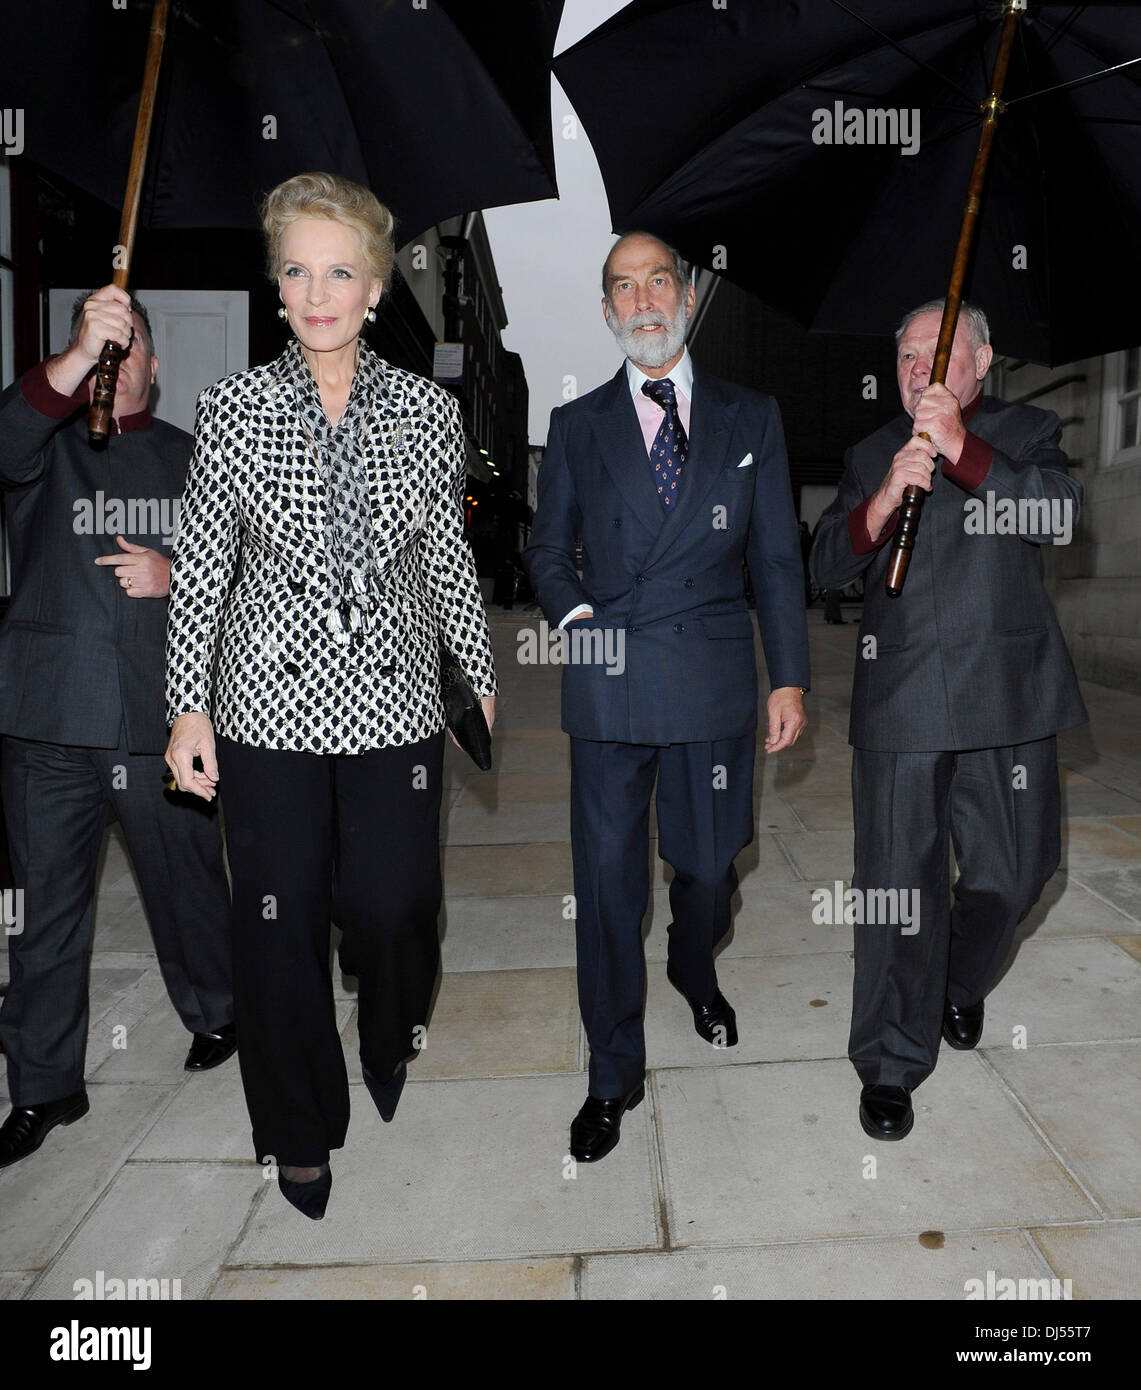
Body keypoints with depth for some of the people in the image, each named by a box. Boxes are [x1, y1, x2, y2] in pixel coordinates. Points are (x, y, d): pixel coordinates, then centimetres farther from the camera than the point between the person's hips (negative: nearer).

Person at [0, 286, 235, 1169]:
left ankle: (215, 1014, 37)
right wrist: (76, 358, -29)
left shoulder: (190, 458, 11)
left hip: (162, 718, 0)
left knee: (188, 883, 11)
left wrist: (173, 576, -7)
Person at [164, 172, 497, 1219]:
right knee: (281, 923, 8)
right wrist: (188, 708, -2)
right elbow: (200, 566, 1)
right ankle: (302, 1132, 33)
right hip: (269, 709, 0)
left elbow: (448, 561, 7)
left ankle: (397, 1059, 44)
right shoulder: (234, 409, -1)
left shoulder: (429, 412, 1)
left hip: (395, 704, 1)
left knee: (394, 907, 7)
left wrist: (489, 683, 9)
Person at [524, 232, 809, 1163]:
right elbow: (547, 549, 13)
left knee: (709, 863, 13)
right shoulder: (578, 424, 10)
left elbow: (777, 557, 7)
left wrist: (791, 678, 2)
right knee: (607, 877, 2)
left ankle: (695, 972, 48)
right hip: (608, 685, 0)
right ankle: (615, 1075, 21)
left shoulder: (751, 417, 10)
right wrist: (576, 615, -7)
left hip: (715, 678, 1)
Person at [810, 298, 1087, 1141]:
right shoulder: (871, 457, 14)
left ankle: (959, 985, 42)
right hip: (900, 701, 0)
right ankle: (891, 1065, 14)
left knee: (1013, 871, 12)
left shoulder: (1025, 432, 11)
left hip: (1007, 693, 1)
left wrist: (962, 449, -20)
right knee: (899, 883, 0)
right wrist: (886, 496, -15)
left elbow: (1061, 511, -10)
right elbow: (827, 567, 2)